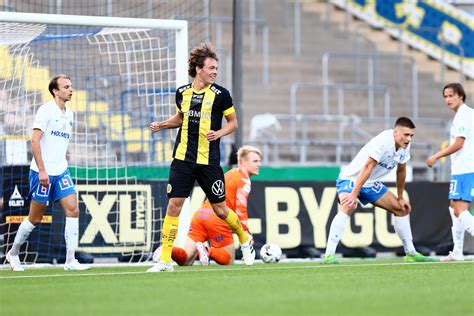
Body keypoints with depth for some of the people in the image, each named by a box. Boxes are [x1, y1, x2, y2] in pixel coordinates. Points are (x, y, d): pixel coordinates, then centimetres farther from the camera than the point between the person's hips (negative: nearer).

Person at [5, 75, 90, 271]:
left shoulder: (69, 114, 13)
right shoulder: (46, 110, -10)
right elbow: (35, 140, -16)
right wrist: (42, 170, -22)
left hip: (61, 172, 6)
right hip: (42, 172, -6)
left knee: (73, 210, -9)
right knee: (35, 218, 2)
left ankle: (70, 260, -9)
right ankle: (13, 254, 21)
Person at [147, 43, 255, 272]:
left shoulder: (220, 94, -4)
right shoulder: (182, 92, 5)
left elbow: (233, 122, 4)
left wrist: (220, 133, -15)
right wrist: (161, 125, 8)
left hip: (209, 161, -2)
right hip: (183, 158, 2)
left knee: (220, 209, 3)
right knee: (173, 205, -7)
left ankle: (245, 240, 32)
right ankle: (165, 260, -3)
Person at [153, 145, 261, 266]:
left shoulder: (229, 174, 26)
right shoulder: (244, 180, -1)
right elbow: (240, 210, -9)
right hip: (218, 219, -7)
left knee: (185, 261, 4)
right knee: (229, 259, 6)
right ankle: (207, 251, -21)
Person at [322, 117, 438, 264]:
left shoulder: (405, 146, -3)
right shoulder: (383, 141, -30)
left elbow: (401, 170, 13)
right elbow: (367, 168, -34)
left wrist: (400, 198, 17)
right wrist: (354, 195, -38)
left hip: (371, 184, 9)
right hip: (350, 178, -9)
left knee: (401, 209, 9)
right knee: (348, 207, -36)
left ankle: (411, 253, 21)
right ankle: (329, 256, -41)